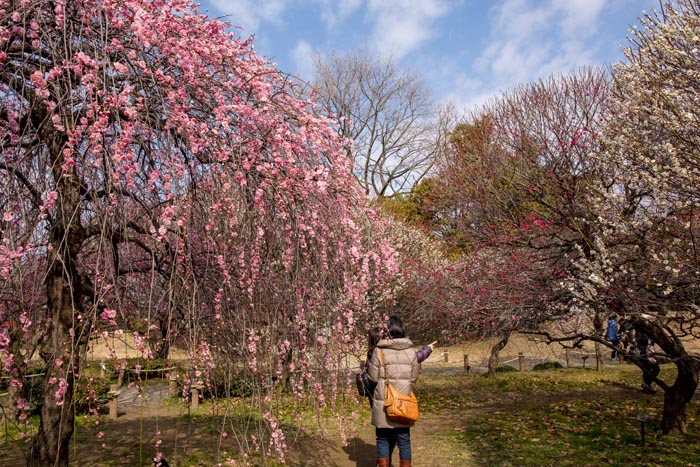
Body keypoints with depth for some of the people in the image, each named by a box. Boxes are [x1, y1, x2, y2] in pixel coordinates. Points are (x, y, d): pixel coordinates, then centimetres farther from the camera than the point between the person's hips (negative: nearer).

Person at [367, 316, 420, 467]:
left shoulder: (379, 351, -10)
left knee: (383, 439, 11)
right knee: (404, 439, 12)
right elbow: (413, 377, 5)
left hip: (383, 402, -2)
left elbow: (373, 377, -5)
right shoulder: (411, 351, -2)